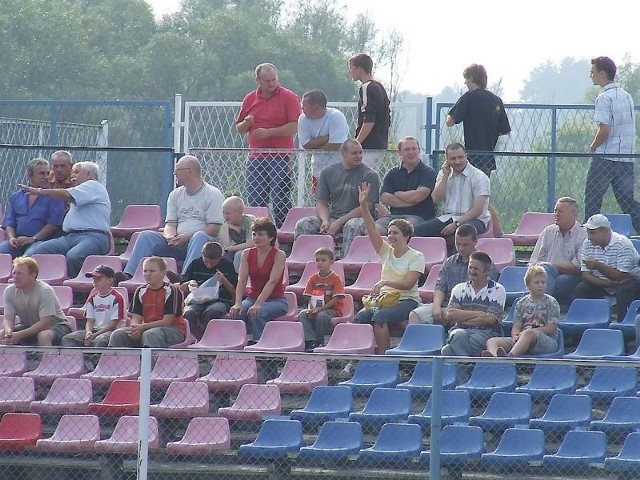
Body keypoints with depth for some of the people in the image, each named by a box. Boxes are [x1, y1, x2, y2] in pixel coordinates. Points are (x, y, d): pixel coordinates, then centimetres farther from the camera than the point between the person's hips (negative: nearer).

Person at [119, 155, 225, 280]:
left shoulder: (213, 195, -1)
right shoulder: (175, 195, 18)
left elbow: (215, 228, -10)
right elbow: (170, 224, 12)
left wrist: (186, 237, -19)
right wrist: (170, 237, -13)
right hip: (177, 242, 5)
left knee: (199, 237, -39)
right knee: (146, 236, -14)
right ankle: (128, 276, -29)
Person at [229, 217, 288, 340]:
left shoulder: (278, 255, -9)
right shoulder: (247, 254, 4)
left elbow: (272, 282, -20)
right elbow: (242, 281, -5)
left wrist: (258, 304, -32)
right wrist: (238, 304, -22)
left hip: (275, 300, -4)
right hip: (252, 297, 4)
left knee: (257, 313, -35)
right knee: (236, 313, -28)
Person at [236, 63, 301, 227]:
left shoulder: (289, 98, -2)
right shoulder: (250, 99, 13)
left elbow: (294, 126, -10)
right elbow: (239, 129, 19)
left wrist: (269, 132, -15)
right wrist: (246, 123, -5)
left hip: (280, 156, -5)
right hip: (256, 157, 5)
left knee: (280, 201, -5)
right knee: (254, 203, 4)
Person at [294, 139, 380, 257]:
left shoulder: (369, 176, -2)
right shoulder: (328, 173, 11)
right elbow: (321, 203, 11)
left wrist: (339, 223, -14)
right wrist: (325, 221, -12)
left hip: (358, 218, -4)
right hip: (332, 217, 4)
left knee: (352, 226, -39)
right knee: (302, 224, -18)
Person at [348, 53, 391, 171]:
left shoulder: (367, 89, -14)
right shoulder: (379, 87, 16)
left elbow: (369, 121, -21)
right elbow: (387, 120, 20)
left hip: (369, 147, -10)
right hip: (380, 145, 10)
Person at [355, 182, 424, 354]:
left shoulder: (416, 257, -3)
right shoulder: (386, 251, 12)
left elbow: (408, 283, -13)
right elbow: (372, 230, 2)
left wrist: (385, 282, -25)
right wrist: (363, 205, -9)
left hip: (407, 301, -5)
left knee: (379, 317, -33)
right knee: (361, 317, -24)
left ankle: (383, 356, -30)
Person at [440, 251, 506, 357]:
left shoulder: (497, 290, 7)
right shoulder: (460, 288, 18)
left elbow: (490, 319, -5)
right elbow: (449, 315, 3)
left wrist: (460, 318, -2)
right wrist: (477, 314, -5)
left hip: (486, 332, -2)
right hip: (461, 329, 2)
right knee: (460, 336, -36)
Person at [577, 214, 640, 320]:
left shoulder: (622, 244, -22)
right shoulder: (587, 244, -6)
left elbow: (622, 277, -26)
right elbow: (586, 275, -10)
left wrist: (598, 266, -33)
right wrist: (611, 283, -24)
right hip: (602, 283, 5)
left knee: (623, 292, -36)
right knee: (581, 289, -17)